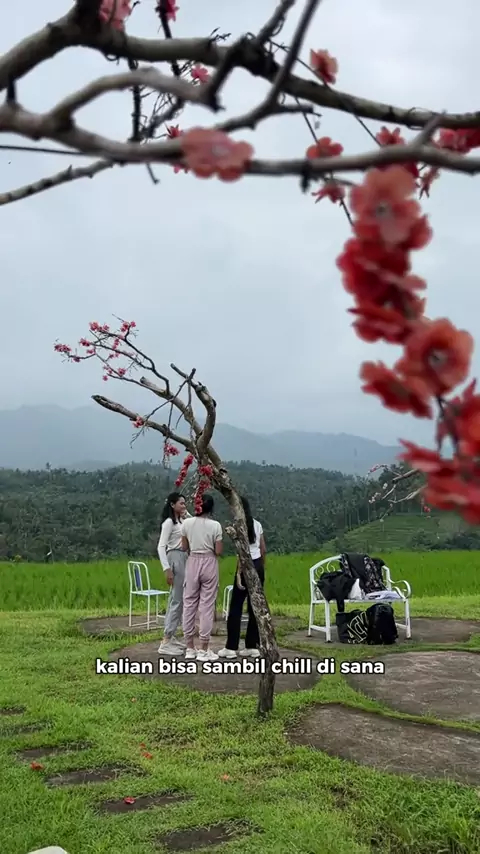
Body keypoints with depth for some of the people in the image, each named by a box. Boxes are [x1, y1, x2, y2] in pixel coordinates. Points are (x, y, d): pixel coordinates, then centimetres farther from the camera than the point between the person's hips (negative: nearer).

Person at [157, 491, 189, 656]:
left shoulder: (181, 521, 15)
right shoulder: (169, 522, -12)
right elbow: (161, 547, -18)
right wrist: (167, 569, -24)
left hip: (183, 558, 10)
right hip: (175, 559, -10)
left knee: (177, 600, 13)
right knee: (177, 601, -10)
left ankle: (170, 637, 21)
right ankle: (166, 642, -8)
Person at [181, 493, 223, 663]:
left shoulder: (187, 523, -2)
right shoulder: (215, 525, -10)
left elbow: (184, 547, 8)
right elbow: (218, 551, -8)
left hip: (192, 562, 3)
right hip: (209, 563, -3)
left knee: (189, 603, 11)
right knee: (207, 605, 2)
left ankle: (190, 648, 16)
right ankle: (203, 650, 5)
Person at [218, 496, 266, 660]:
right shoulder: (257, 524, 11)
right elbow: (263, 550, 12)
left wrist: (239, 573, -16)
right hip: (258, 566, 7)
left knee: (235, 607, 1)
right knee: (255, 606, 10)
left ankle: (231, 647, 4)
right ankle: (252, 646, 12)